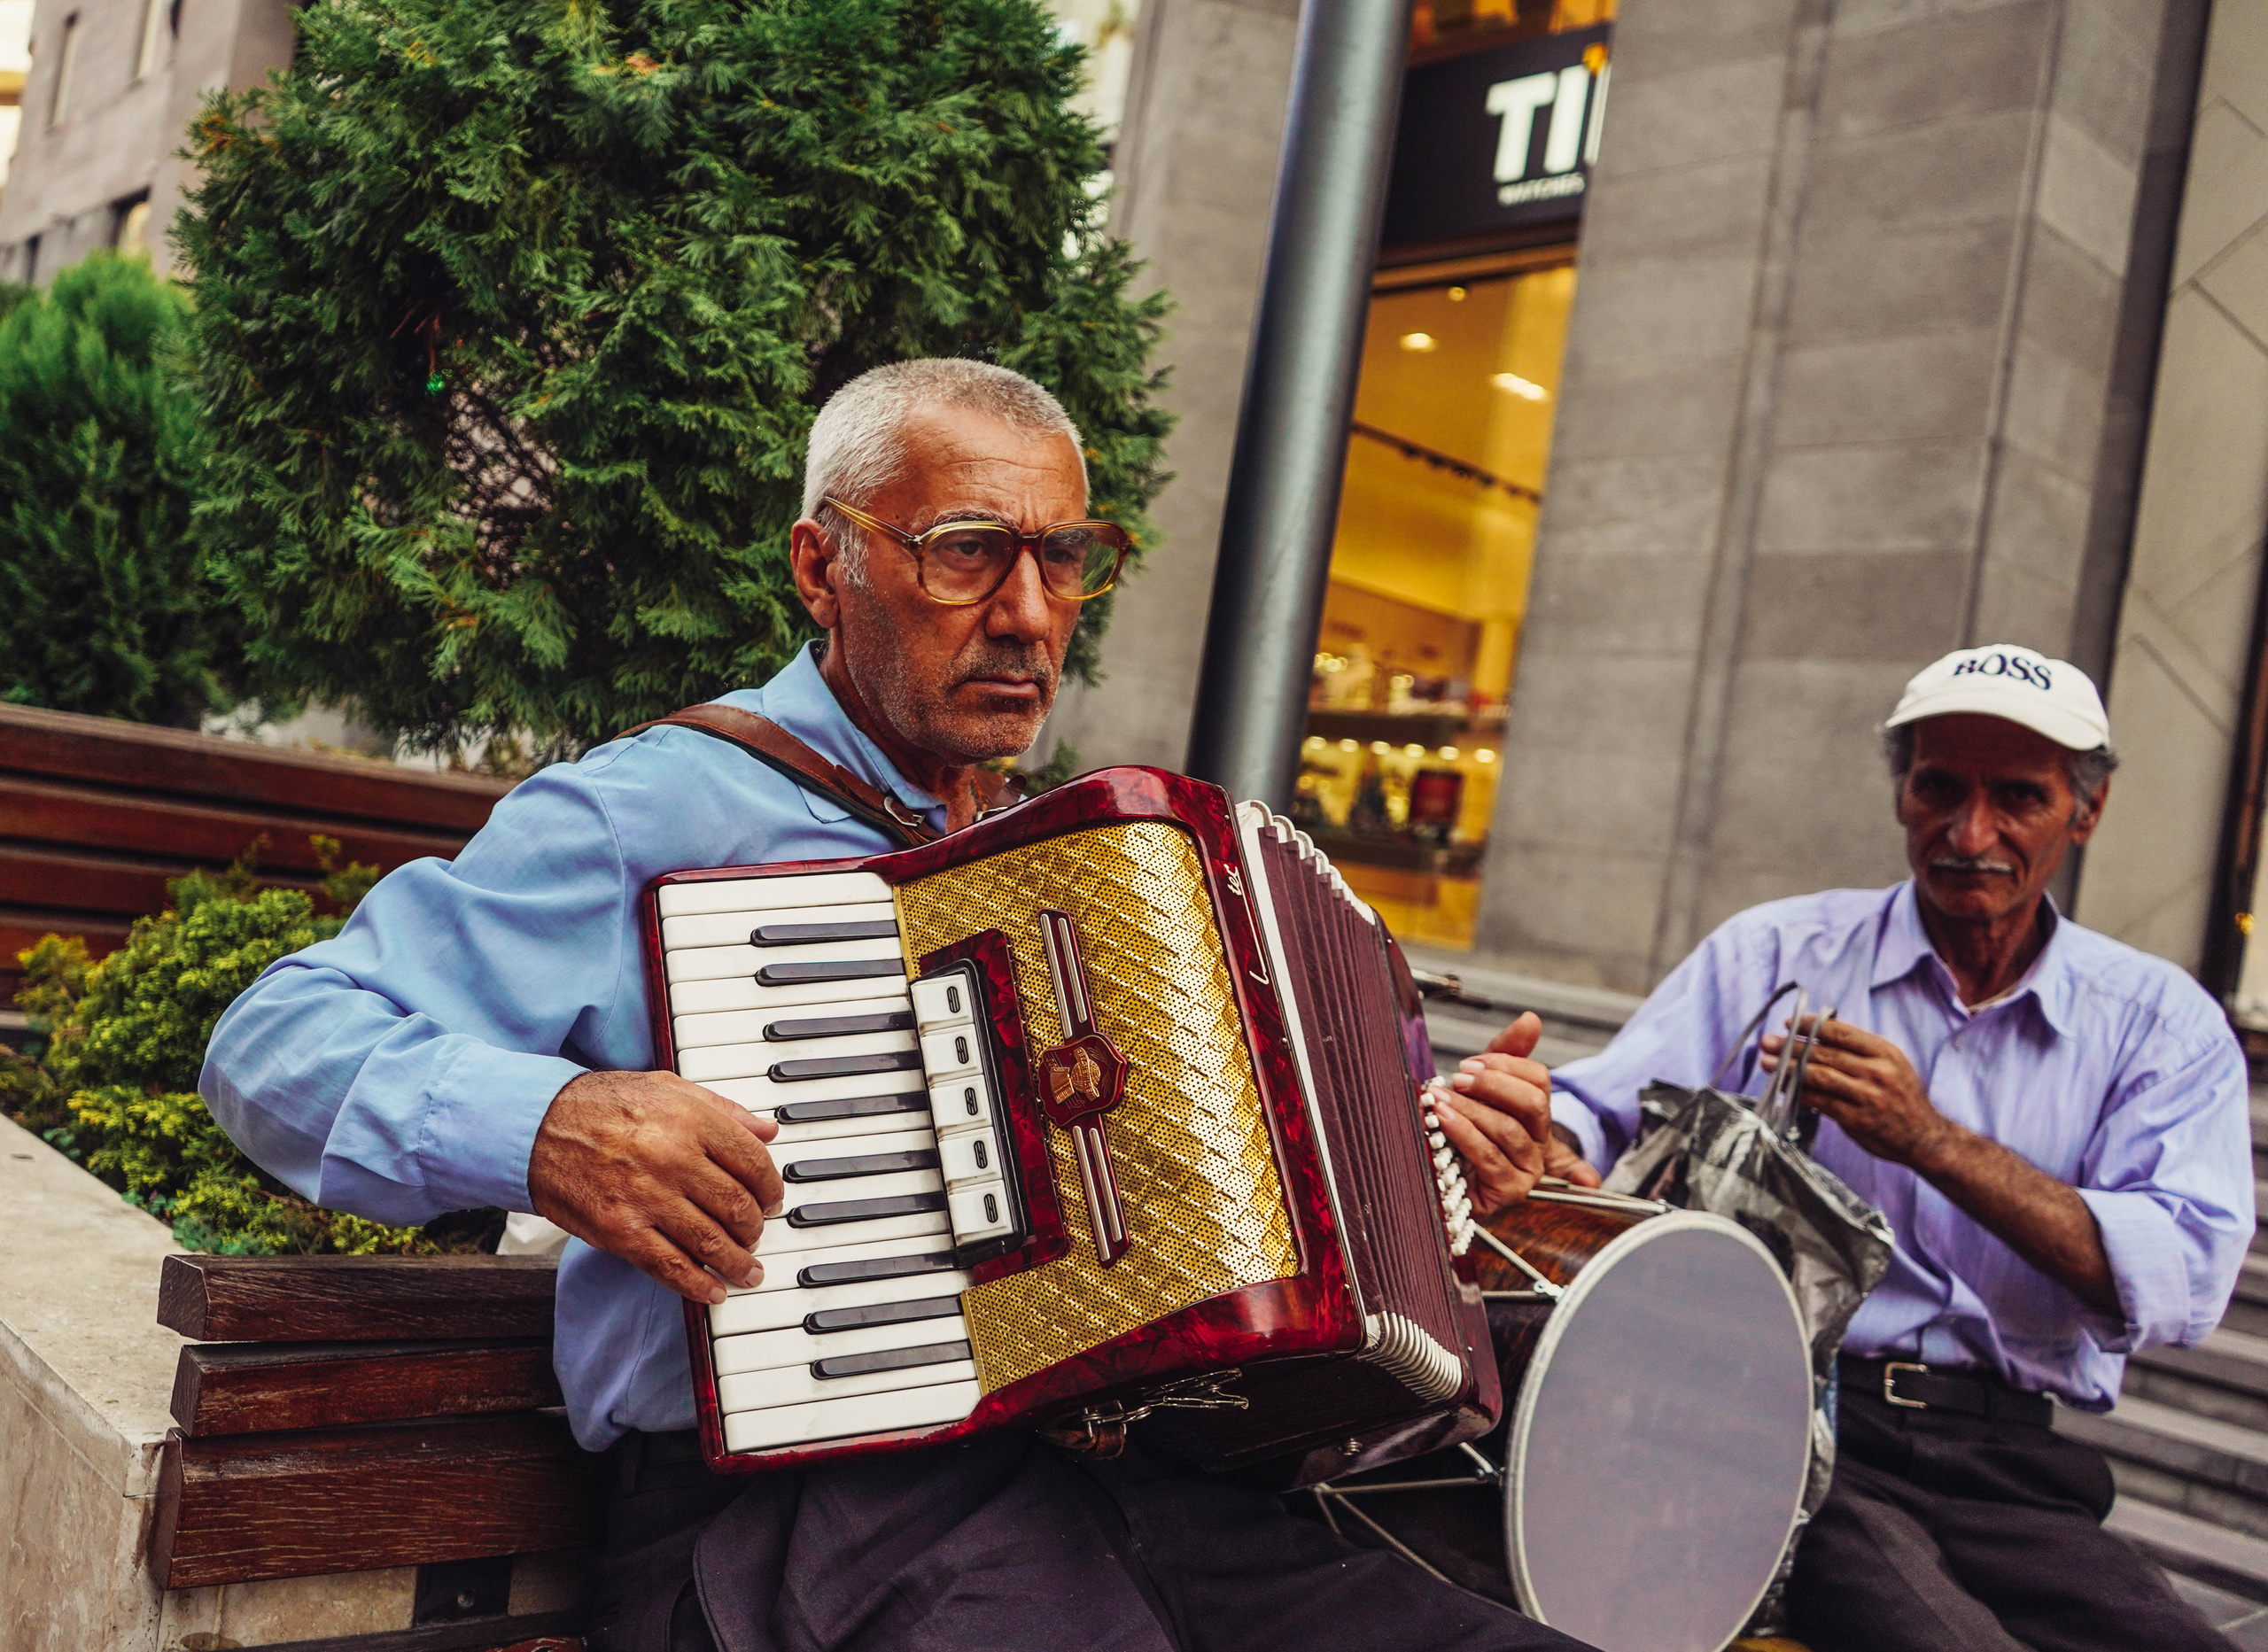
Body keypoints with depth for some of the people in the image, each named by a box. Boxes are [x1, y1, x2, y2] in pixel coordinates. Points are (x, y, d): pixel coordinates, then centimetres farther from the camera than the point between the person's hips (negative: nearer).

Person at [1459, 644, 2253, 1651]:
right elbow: (1601, 1111, 0)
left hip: (2008, 1466, 3)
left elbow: (2183, 1280, -4)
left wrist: (1933, 1141, -13)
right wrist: (1532, 1139, -25)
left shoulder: (2162, 1020, 11)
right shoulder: (1776, 953, 10)